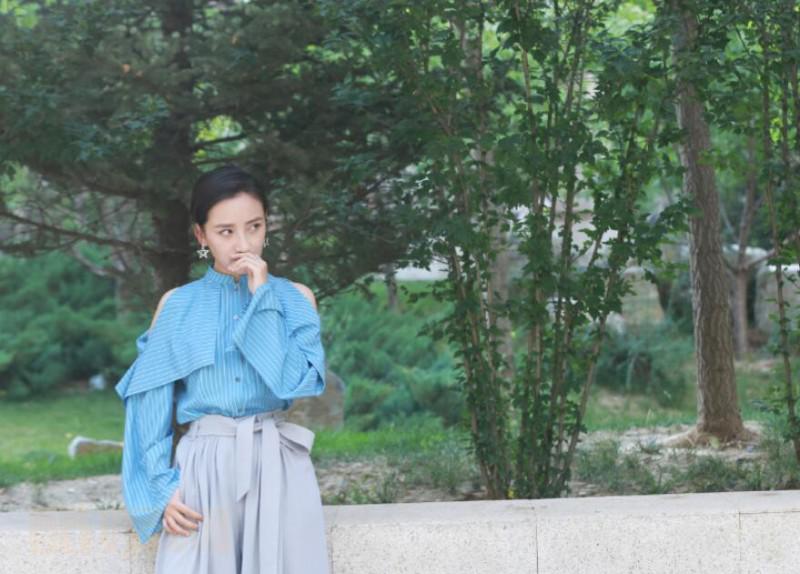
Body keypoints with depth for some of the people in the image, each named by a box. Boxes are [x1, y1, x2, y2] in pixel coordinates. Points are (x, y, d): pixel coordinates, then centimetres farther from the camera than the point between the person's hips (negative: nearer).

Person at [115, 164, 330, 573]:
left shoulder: (294, 297, 4)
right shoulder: (177, 305, 5)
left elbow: (297, 382, -11)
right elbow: (151, 402, 3)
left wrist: (263, 299, -10)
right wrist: (160, 484, -6)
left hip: (277, 465, 0)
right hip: (203, 466, 0)